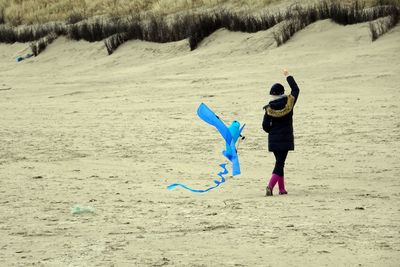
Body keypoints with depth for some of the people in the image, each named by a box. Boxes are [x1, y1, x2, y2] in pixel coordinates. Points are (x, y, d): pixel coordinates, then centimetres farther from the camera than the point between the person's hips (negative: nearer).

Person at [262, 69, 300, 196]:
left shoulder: (269, 108, -6)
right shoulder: (289, 103, -8)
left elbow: (265, 126, -4)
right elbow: (296, 90, 9)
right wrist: (288, 76, 19)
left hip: (273, 139, 2)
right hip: (286, 138, -2)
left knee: (279, 162, 15)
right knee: (280, 163, -5)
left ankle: (282, 189, 17)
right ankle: (270, 185, -24)